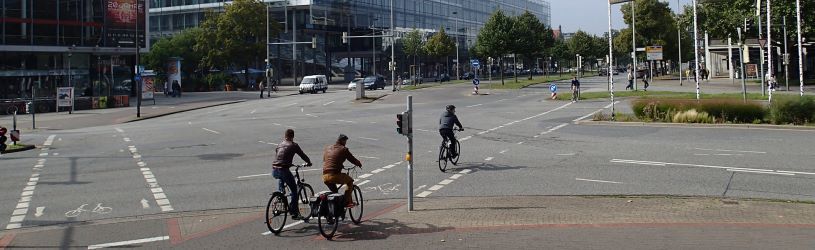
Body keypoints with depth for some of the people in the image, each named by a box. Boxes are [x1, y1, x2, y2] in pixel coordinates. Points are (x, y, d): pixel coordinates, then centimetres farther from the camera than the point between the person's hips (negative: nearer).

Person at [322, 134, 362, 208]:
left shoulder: (327, 148, 20)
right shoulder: (343, 149, 1)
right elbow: (353, 159, 5)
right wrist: (359, 164, 27)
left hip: (325, 177, 6)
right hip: (335, 175, -6)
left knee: (334, 192, 31)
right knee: (350, 181, 20)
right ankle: (347, 202, 11)